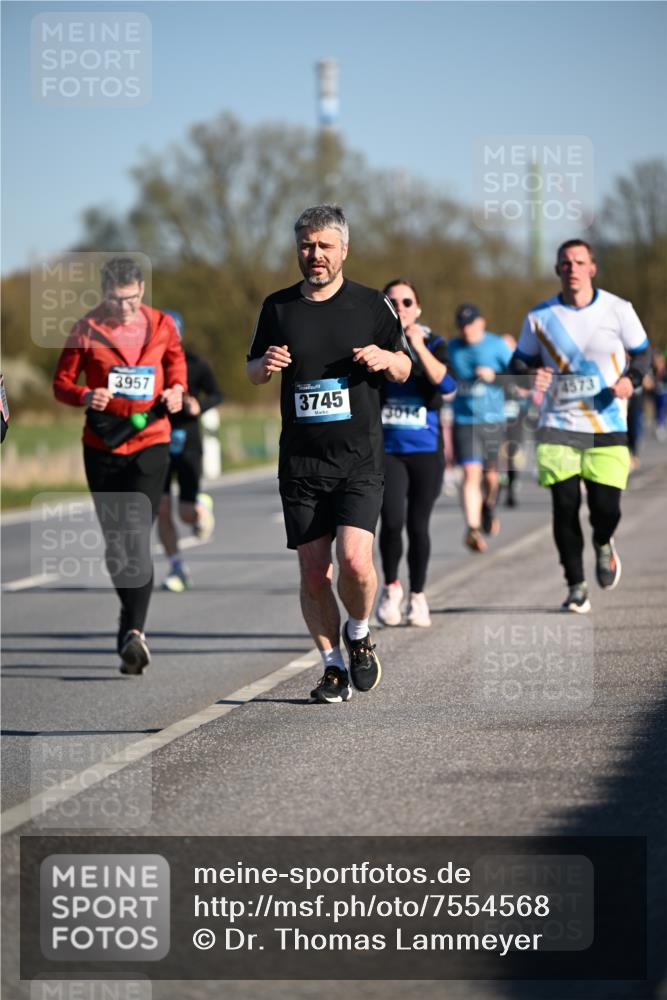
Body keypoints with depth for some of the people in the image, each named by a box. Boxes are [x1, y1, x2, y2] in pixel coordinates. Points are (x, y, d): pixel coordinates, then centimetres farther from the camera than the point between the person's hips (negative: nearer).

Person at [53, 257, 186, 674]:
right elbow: (62, 383, 3)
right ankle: (132, 615, 30)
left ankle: (134, 632, -23)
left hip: (150, 441, -1)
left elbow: (176, 361, 20)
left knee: (137, 538, -15)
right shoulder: (87, 330, -1)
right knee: (114, 542, 8)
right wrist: (86, 396, -19)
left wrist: (176, 390, -2)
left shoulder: (161, 325, 2)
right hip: (102, 447, 1)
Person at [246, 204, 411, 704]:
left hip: (359, 458, -2)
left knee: (354, 559, -17)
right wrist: (265, 365, -5)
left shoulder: (372, 305, 3)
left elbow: (405, 368, 12)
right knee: (313, 573, 1)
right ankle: (333, 666, 17)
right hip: (300, 460, 2)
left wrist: (385, 358, -11)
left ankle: (359, 633, 12)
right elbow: (253, 371, 19)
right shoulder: (278, 307, 8)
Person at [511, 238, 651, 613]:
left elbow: (642, 353, 9)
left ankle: (604, 544, 31)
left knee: (606, 508, -6)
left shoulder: (618, 310, -1)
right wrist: (530, 376, -13)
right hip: (558, 427, 1)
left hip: (608, 428, -1)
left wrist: (631, 378, -12)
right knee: (565, 506, -8)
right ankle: (576, 585, 8)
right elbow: (520, 361, 10)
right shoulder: (540, 317, 1)